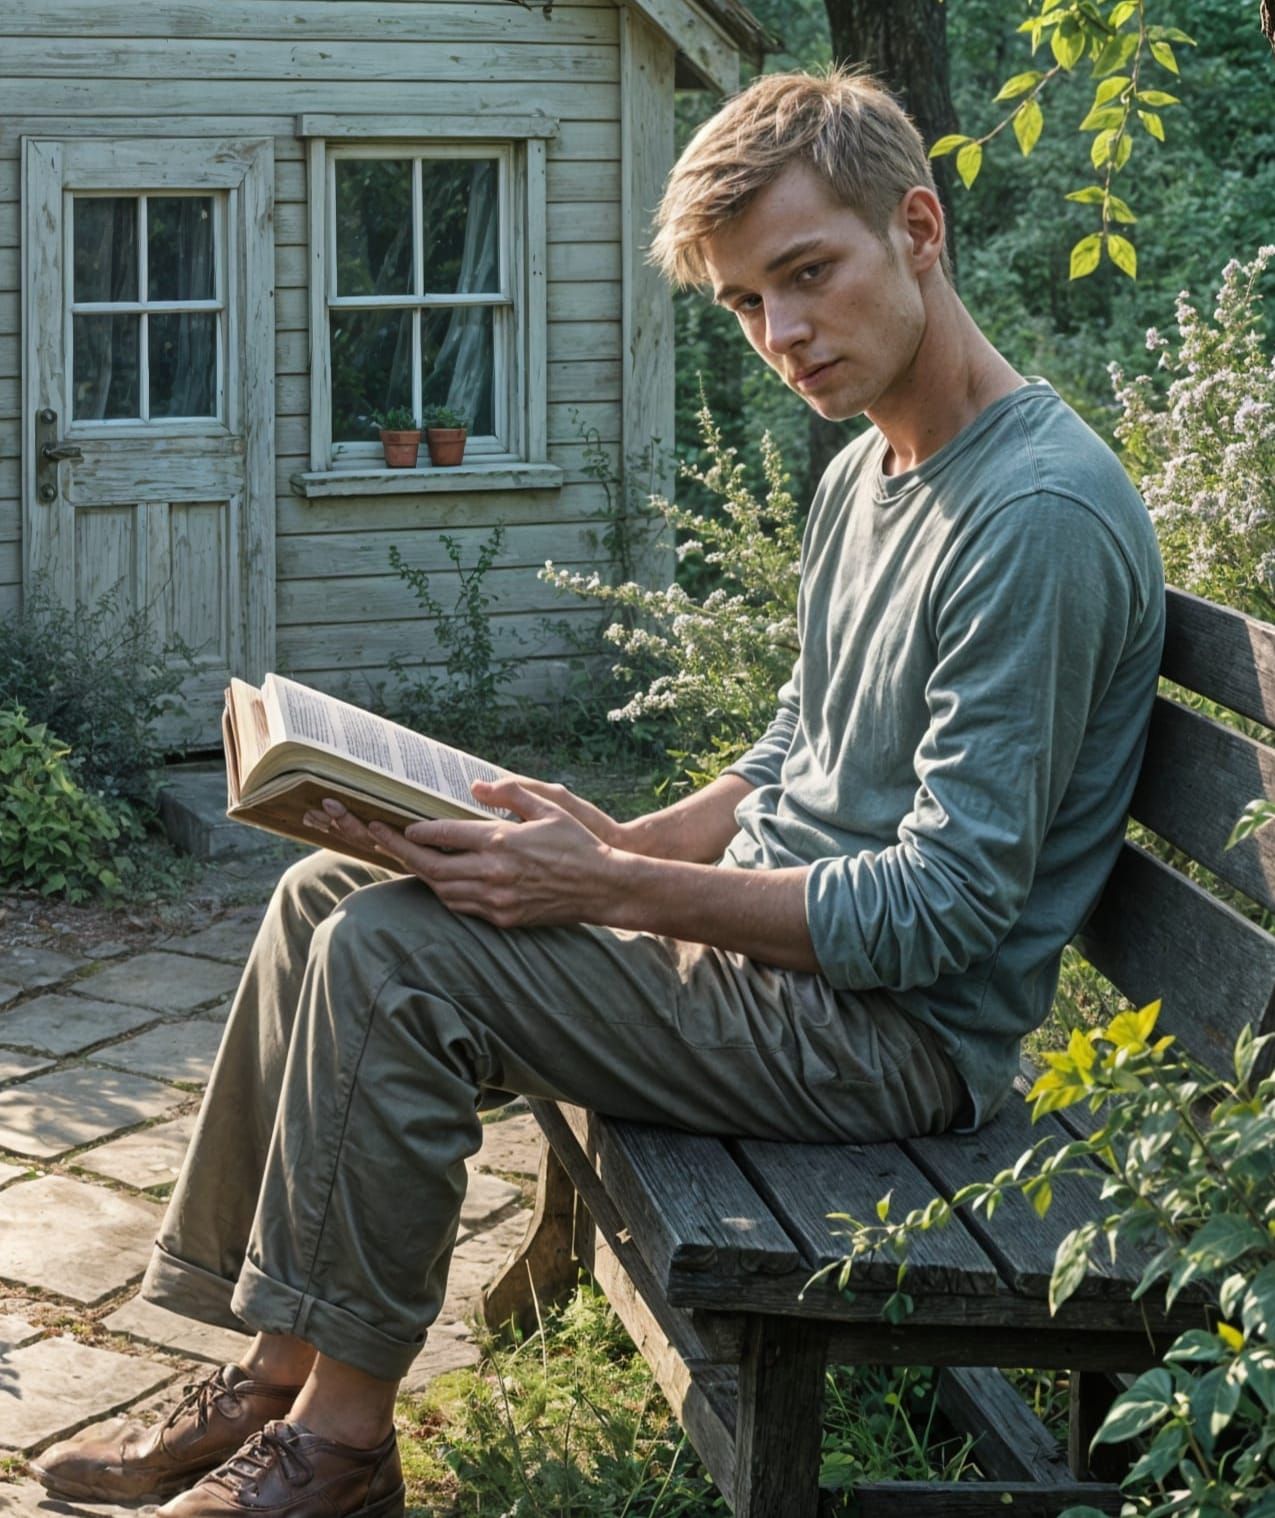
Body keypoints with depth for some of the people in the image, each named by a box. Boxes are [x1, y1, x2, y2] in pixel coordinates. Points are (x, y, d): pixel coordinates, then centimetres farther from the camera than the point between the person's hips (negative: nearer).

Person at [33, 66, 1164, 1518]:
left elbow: (942, 909, -23)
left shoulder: (1041, 516, -21)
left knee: (388, 954, -20)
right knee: (328, 895, 7)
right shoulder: (865, 475, 11)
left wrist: (611, 888, -23)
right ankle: (279, 1369, 9)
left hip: (902, 1026, -10)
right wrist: (624, 841, 0)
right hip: (772, 932, 10)